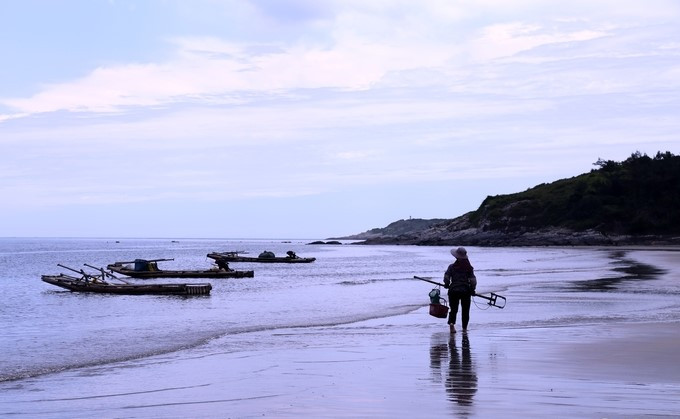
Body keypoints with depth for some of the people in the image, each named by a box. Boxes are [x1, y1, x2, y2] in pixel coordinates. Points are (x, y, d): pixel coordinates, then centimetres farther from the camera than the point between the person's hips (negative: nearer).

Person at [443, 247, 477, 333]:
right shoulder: (469, 267, -1)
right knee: (465, 310, 15)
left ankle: (451, 323, -20)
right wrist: (472, 289, 8)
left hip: (454, 290, -1)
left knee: (453, 309, 6)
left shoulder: (452, 266, -4)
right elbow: (473, 280, -5)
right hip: (466, 291, 1)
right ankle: (464, 327, 19)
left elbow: (446, 278, -7)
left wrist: (447, 284, 13)